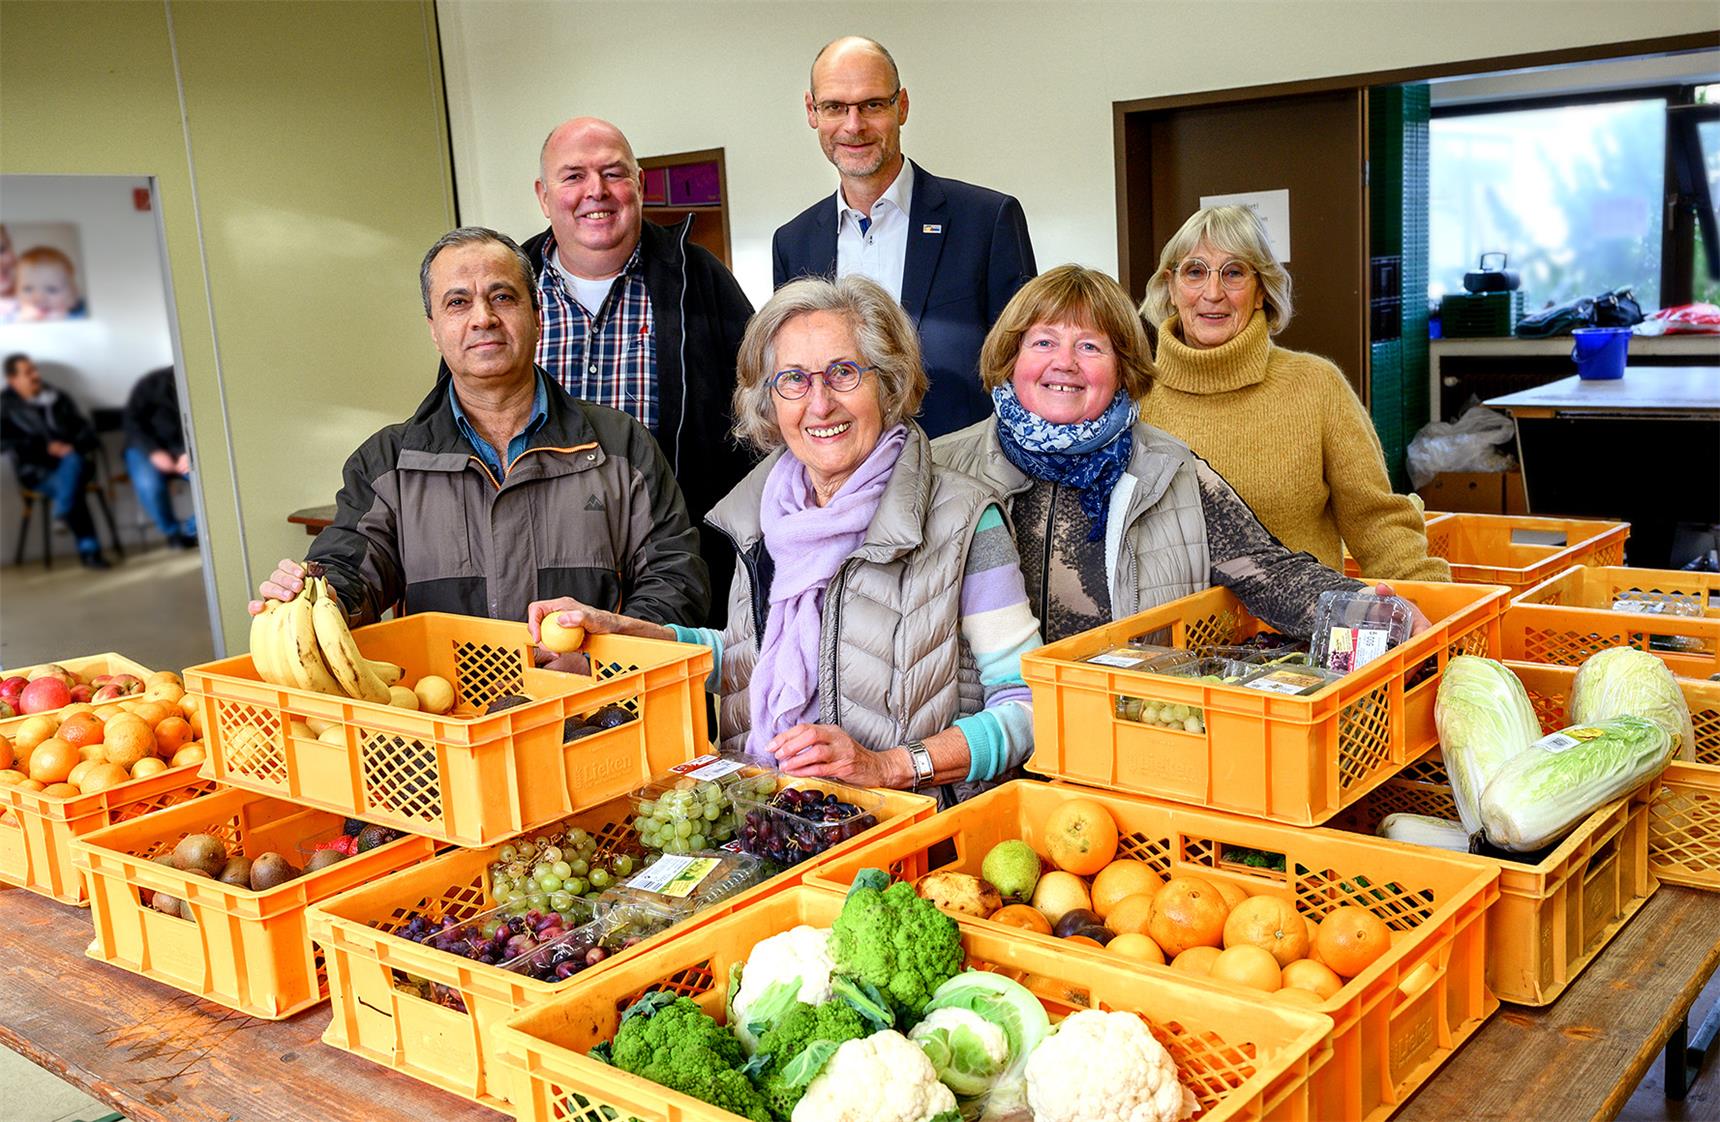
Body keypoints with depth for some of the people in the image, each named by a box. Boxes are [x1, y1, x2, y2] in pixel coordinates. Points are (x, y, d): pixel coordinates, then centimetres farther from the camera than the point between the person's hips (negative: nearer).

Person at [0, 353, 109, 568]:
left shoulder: (59, 398, 16)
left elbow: (87, 429, 11)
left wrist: (73, 448, -12)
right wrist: (46, 448, -16)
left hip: (75, 460, 2)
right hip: (37, 469, -2)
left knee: (72, 461, -35)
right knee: (68, 484, -33)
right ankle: (89, 549, -37)